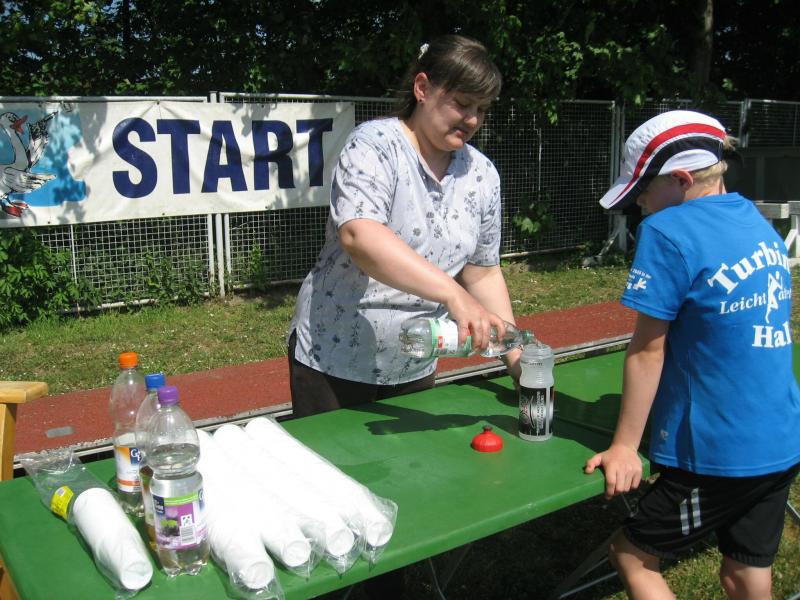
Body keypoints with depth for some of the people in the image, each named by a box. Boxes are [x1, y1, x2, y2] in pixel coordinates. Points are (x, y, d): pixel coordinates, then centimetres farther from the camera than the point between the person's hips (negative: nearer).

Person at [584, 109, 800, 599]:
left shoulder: (668, 231, -16)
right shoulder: (759, 223, 8)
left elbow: (647, 351, -14)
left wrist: (624, 447, -6)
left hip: (722, 453, -8)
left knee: (632, 554, 10)